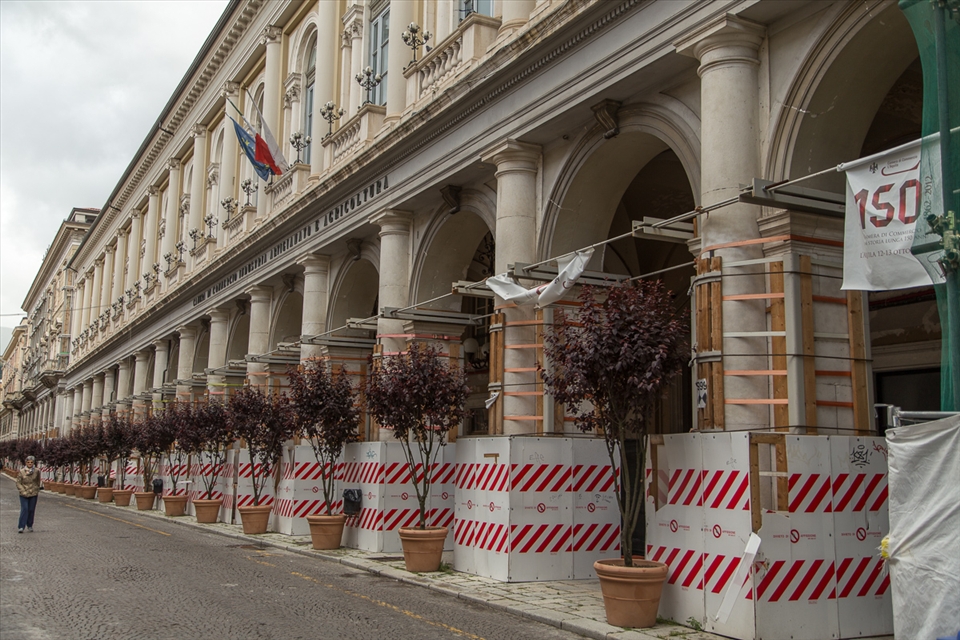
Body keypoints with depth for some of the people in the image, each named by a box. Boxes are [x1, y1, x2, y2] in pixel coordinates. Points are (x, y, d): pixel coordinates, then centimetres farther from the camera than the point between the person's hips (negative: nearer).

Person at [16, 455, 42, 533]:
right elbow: (18, 483, -2)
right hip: (24, 494, -1)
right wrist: (23, 491, -11)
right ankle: (21, 527, -8)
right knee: (24, 509, -10)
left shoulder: (37, 471, -2)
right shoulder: (21, 472, -5)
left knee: (31, 510, 7)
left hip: (33, 494, 1)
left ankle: (29, 526, 21)